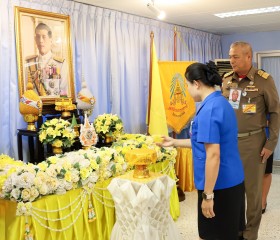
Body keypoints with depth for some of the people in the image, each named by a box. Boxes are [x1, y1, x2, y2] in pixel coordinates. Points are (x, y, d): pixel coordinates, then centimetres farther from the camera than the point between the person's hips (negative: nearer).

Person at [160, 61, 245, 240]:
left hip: (219, 185, -9)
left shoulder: (208, 109, -21)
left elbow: (213, 155, -25)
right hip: (232, 180, 9)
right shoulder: (222, 102, 10)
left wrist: (208, 194, -21)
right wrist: (175, 142, 22)